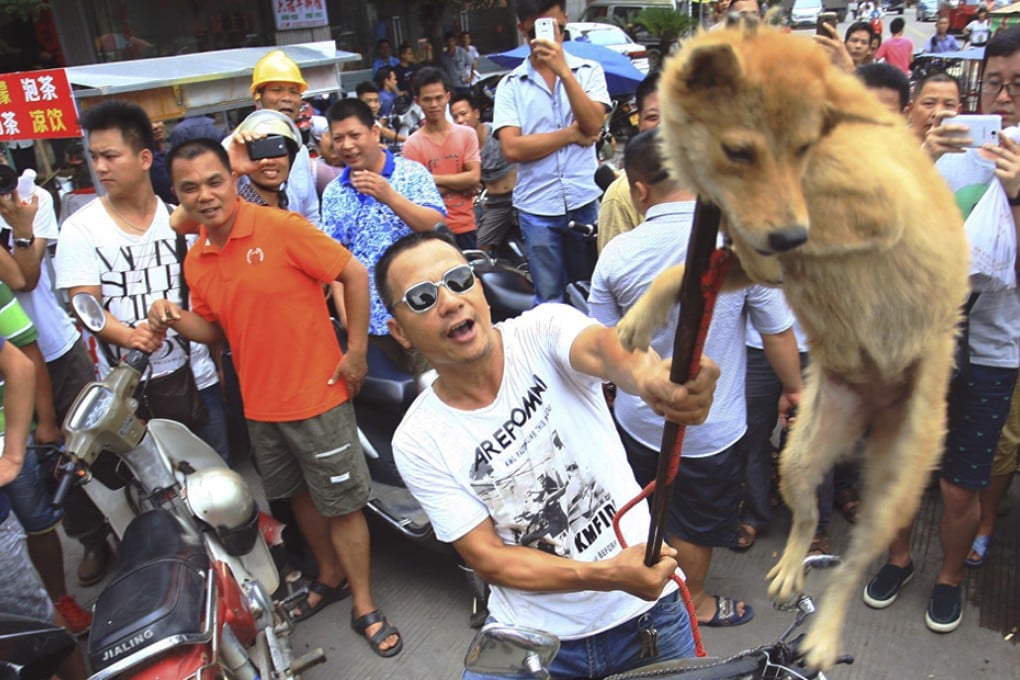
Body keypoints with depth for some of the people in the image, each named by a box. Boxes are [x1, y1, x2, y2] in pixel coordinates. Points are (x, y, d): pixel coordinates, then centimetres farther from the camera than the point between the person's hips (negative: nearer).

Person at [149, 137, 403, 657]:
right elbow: (213, 329, 14)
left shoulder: (279, 228, -16)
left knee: (341, 503, 4)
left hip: (317, 395, -6)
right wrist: (174, 318, -8)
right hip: (259, 404, 7)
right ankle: (330, 577, 44)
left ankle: (365, 608, 21)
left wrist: (356, 351, -13)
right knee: (300, 497, 22)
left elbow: (353, 274, -14)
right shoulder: (195, 260, 5)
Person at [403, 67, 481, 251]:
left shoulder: (467, 134, 2)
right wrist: (460, 182, -10)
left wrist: (435, 178, -11)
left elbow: (474, 177, -7)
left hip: (466, 227, 3)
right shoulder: (412, 144, -6)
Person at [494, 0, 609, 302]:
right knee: (550, 300, 9)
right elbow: (512, 148, -10)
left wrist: (563, 71, -19)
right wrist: (571, 134, -8)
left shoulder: (589, 71, 6)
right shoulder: (511, 85, 3)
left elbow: (593, 125, -11)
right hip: (537, 209, 0)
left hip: (587, 202, 1)